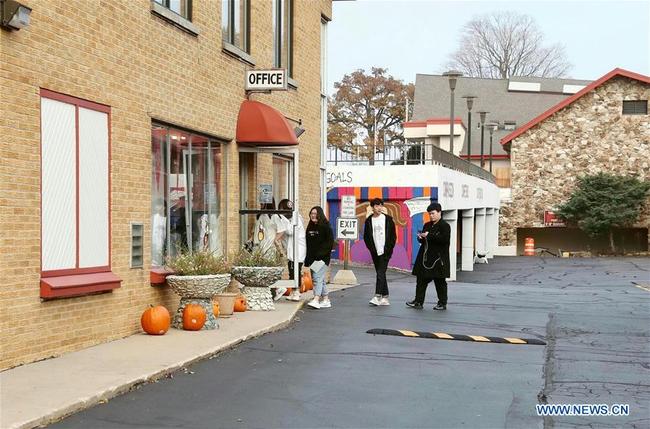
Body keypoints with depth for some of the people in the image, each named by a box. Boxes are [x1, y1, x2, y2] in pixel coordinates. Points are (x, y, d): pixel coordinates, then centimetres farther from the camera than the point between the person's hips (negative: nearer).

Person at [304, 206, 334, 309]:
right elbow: (308, 243, 18)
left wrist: (320, 253, -18)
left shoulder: (325, 226, -6)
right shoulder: (310, 227, 15)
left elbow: (330, 242, -11)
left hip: (322, 257, -7)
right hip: (312, 257, 7)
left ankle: (316, 300, -23)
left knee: (317, 278, -17)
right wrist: (307, 257, 11)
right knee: (320, 279, 10)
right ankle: (326, 300, 17)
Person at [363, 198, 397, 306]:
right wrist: (372, 249, -1)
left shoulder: (388, 219, 2)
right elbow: (366, 237, 10)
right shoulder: (369, 221, 7)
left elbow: (393, 236, 3)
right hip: (375, 252, 3)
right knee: (380, 274, 7)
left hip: (385, 252, -3)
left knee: (380, 273, -13)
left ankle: (377, 296, -19)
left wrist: (388, 249, -5)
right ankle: (385, 297, 12)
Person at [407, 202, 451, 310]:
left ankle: (442, 303, 11)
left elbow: (444, 239, -21)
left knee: (439, 281, 1)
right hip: (425, 257, 7)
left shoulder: (444, 226, -6)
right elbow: (422, 240, 23)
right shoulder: (427, 225, 17)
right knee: (422, 279, 4)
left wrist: (429, 236, -20)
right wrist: (420, 238, -2)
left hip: (438, 258, -7)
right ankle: (418, 301, 7)